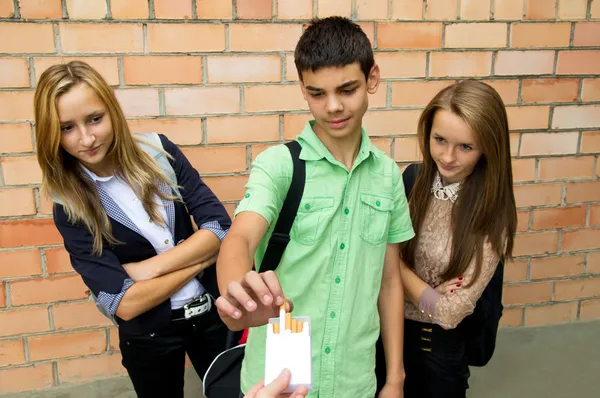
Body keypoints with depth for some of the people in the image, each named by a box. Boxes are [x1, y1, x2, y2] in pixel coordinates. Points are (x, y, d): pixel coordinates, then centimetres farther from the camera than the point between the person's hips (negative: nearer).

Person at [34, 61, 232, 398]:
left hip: (212, 310, 2)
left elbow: (221, 228, -14)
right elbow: (124, 304, -20)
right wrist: (201, 257, -18)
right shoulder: (72, 209, -13)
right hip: (149, 335, -1)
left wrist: (148, 268, -19)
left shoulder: (158, 151, -10)